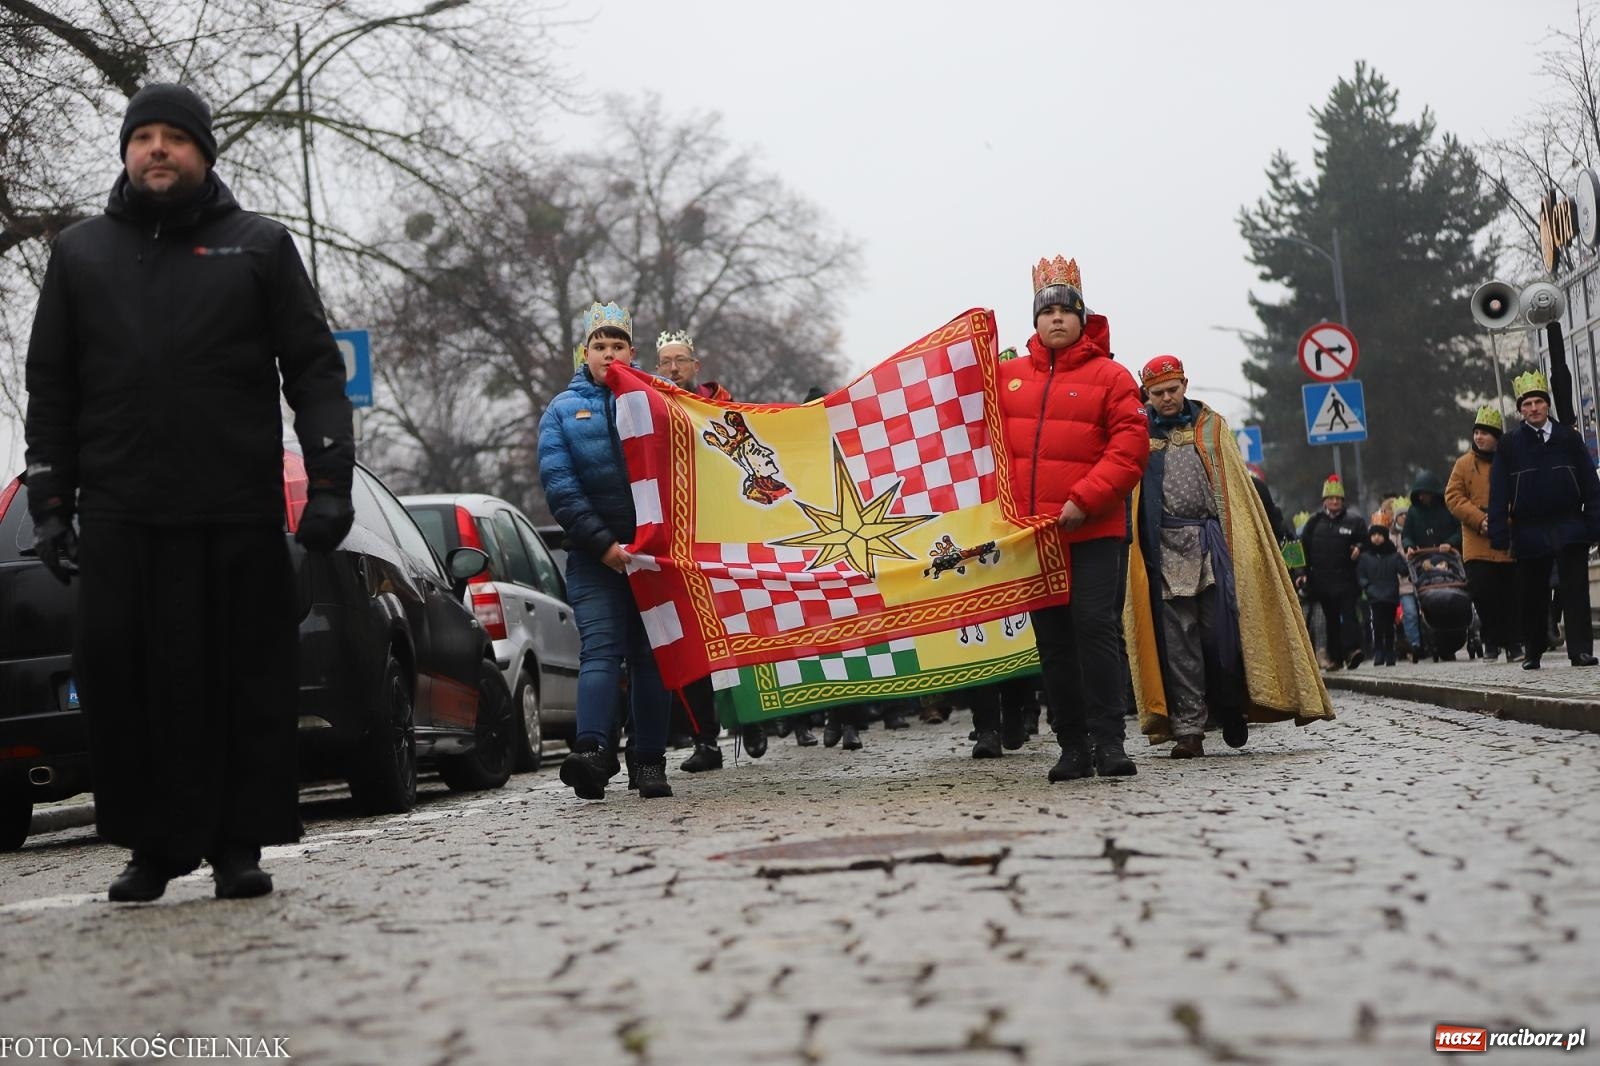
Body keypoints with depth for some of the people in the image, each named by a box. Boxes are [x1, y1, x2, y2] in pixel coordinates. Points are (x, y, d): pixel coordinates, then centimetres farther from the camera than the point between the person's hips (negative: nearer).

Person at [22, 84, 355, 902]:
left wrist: (329, 482, -6)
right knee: (123, 681, -2)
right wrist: (49, 502, 5)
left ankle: (239, 847, 10)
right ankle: (151, 848, 9)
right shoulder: (80, 252, 16)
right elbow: (50, 387, 14)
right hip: (118, 518, 2)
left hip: (238, 515, -1)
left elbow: (314, 369, 6)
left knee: (247, 683, 0)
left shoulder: (259, 246, 11)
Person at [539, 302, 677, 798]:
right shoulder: (563, 411, 10)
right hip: (595, 556, -1)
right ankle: (593, 749, -24)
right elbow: (559, 486, 0)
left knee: (651, 655, 3)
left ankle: (649, 760, 6)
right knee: (600, 649, -13)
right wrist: (603, 544, -11)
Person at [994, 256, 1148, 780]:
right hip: (1030, 532, 4)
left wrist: (1084, 501, -15)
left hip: (1094, 529, -4)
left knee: (1096, 626, -11)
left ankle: (1108, 741, -6)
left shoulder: (1110, 376, 0)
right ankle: (1073, 746, 11)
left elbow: (1129, 448, -7)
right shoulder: (1008, 375, 11)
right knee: (1053, 639, 5)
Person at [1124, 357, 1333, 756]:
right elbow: (1127, 491, 7)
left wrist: (1239, 546, 0)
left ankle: (1230, 711, 15)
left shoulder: (1212, 427, 13)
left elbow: (1237, 489, 10)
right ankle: (1187, 729, -2)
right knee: (1177, 641, -3)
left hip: (1211, 544, 0)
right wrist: (1138, 549, -5)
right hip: (1165, 549, 0)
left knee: (1222, 633, -4)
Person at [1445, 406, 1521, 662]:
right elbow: (1453, 497, 1)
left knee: (1512, 595, 3)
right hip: (1478, 544, 0)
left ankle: (1514, 644, 15)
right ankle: (1491, 643, 9)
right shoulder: (1464, 464, 7)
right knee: (1482, 593, -5)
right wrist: (1480, 519, -12)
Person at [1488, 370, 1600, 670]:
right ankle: (1532, 652, 18)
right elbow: (1499, 493, 2)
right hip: (1530, 531, 0)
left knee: (1575, 589, -7)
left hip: (1570, 528, 0)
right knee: (1532, 595, 7)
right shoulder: (1509, 446, 4)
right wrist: (1499, 533, -6)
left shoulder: (1569, 438, 5)